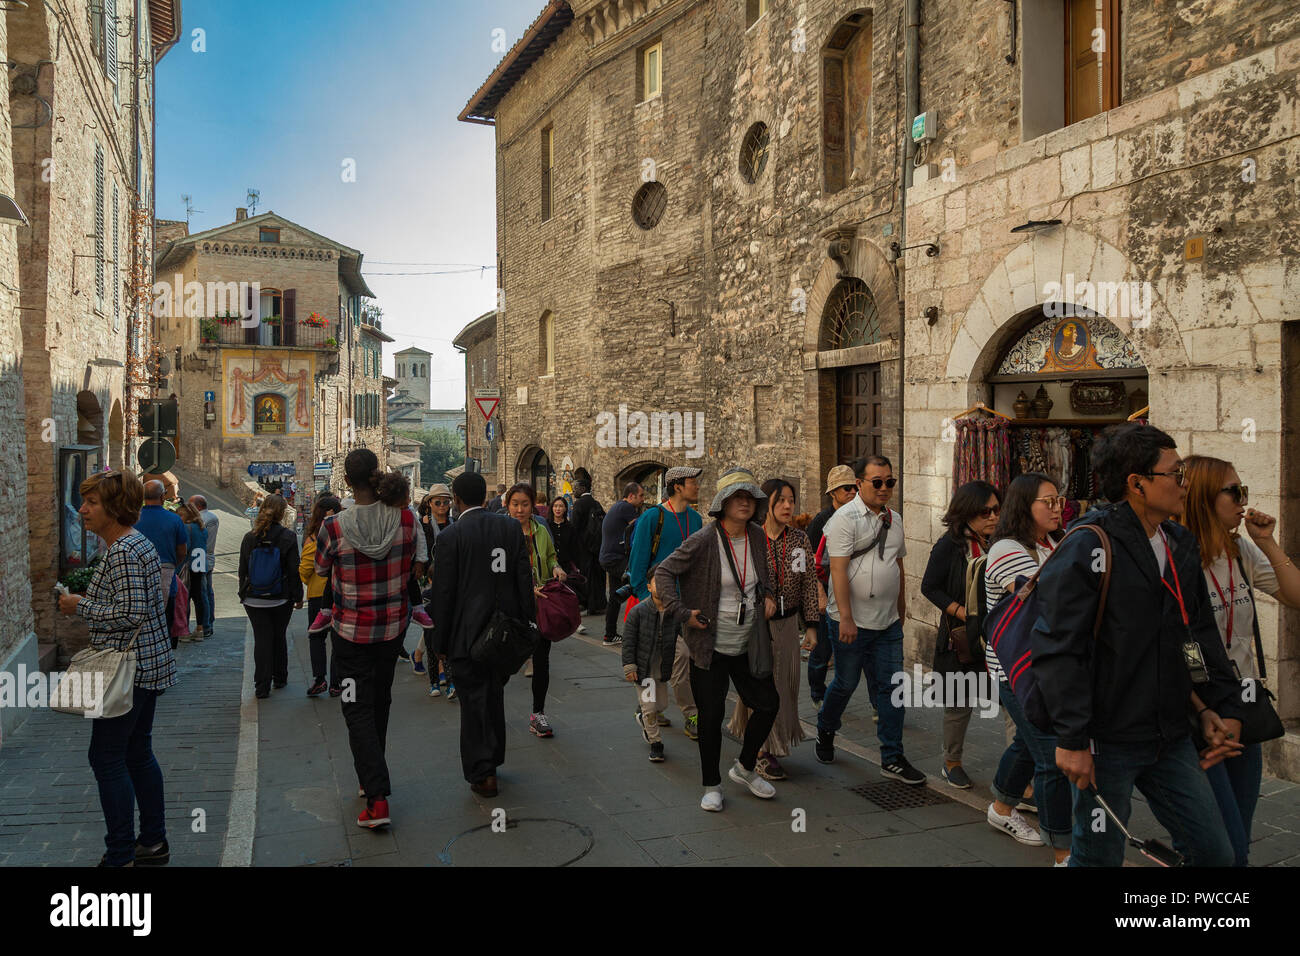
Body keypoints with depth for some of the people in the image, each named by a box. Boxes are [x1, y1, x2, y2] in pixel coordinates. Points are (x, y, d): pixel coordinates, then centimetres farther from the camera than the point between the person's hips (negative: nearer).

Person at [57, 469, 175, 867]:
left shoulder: (123, 552, -19)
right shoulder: (137, 542, 13)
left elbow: (130, 615, -25)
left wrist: (81, 606, -14)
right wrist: (88, 601, 13)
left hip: (130, 668, -10)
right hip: (146, 666, 10)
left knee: (106, 756, -2)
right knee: (138, 752, 17)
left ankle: (120, 856, 6)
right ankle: (153, 843, 26)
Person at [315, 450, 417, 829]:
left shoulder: (334, 527, -19)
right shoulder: (404, 518, -13)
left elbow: (321, 568, 0)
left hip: (352, 630, -3)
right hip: (393, 625, 3)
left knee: (358, 709, 3)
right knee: (380, 701, 21)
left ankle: (378, 799, -5)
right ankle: (370, 778, 37)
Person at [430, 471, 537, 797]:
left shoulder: (449, 537, -12)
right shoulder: (512, 529, -1)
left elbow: (443, 595, -10)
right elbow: (525, 581, 1)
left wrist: (440, 643, -2)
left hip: (467, 634, -4)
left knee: (473, 701, 6)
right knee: (494, 696, 20)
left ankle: (482, 774, 11)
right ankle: (493, 759, 34)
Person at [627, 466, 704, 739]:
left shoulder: (696, 519, 10)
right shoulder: (652, 517, -9)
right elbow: (638, 560, -7)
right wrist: (644, 597, -9)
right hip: (662, 598, -6)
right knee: (680, 652, -15)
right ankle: (690, 715, -4)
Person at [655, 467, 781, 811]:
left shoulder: (756, 536, 2)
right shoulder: (703, 541, -16)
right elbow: (663, 572, -13)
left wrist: (769, 595, 7)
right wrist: (682, 612, -18)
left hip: (748, 646, 6)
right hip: (710, 647, -5)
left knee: (769, 705, 9)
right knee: (711, 716, 2)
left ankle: (744, 768, 32)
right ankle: (712, 786, 22)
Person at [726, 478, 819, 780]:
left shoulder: (799, 540, 3)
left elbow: (810, 584, 5)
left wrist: (811, 626, 2)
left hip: (786, 624, 4)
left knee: (784, 684, 12)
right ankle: (763, 754, 12)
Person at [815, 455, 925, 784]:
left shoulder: (894, 519, 11)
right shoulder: (845, 518, -11)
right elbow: (838, 570, -17)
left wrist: (901, 609, 21)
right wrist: (846, 618, -21)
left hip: (888, 622, 6)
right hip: (852, 622, -6)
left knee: (891, 687, 5)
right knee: (846, 683, 8)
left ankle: (892, 758, 14)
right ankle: (825, 732, 35)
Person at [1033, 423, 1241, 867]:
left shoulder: (1182, 545, 10)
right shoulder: (1088, 548, -16)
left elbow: (1202, 635, 19)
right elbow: (1056, 648, -19)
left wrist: (1223, 705, 12)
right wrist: (1072, 739, -20)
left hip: (1172, 740, 8)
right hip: (1107, 743, -7)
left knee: (1215, 853, 13)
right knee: (1098, 857, 6)